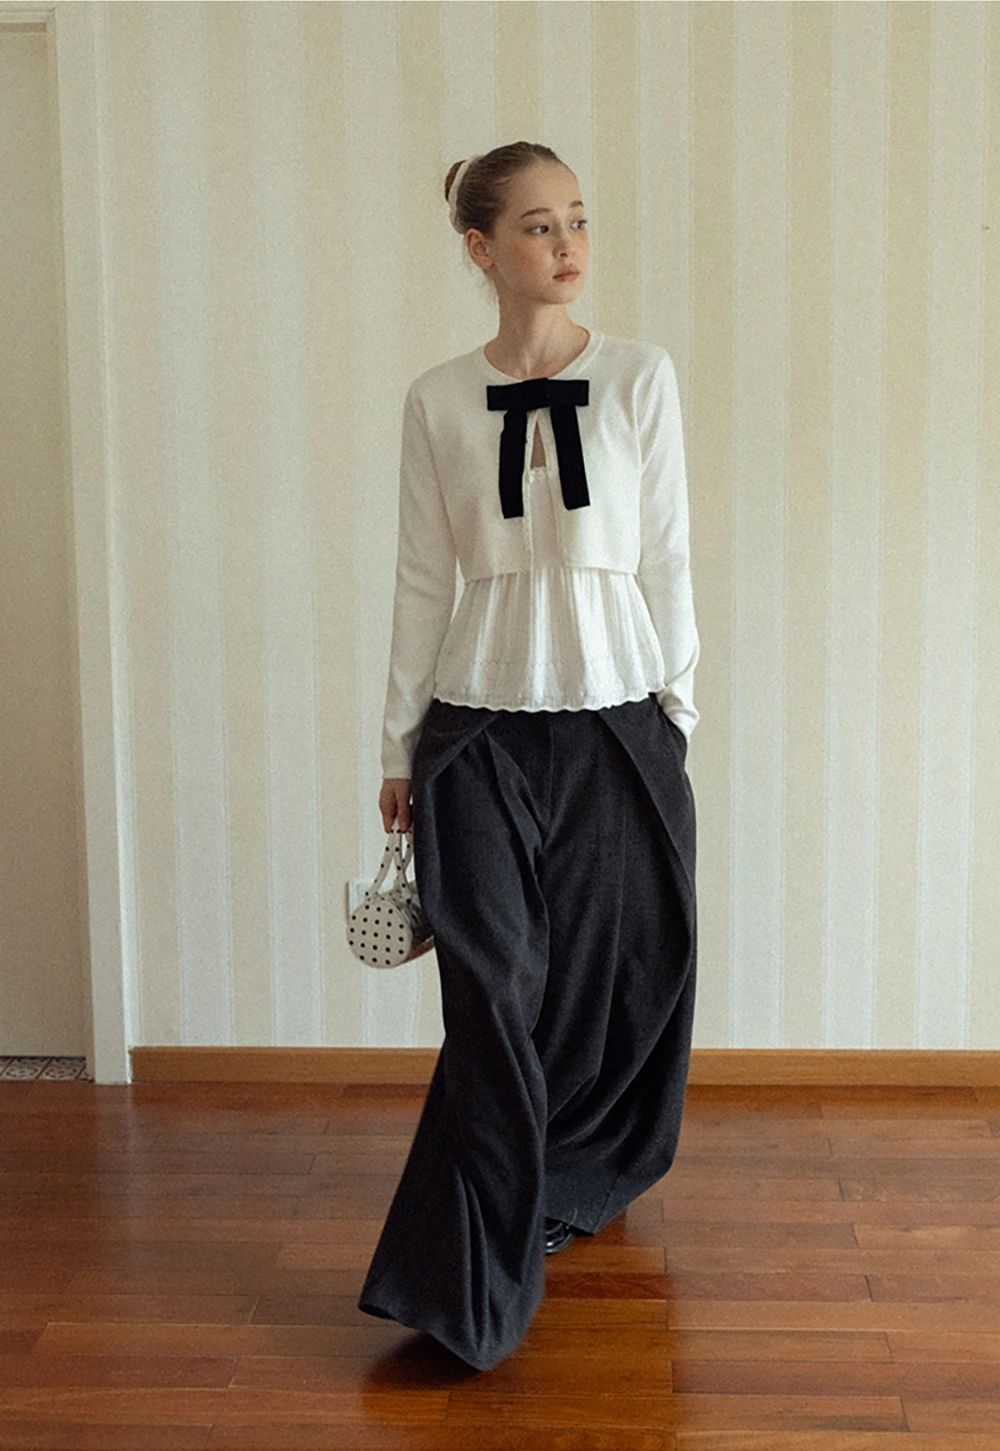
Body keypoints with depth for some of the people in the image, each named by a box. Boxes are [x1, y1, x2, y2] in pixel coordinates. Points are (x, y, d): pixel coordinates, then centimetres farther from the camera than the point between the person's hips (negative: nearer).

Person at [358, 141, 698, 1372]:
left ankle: (567, 1192, 35)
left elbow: (665, 557, 4)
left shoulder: (640, 376, 2)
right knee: (497, 998, -3)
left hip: (616, 719, 1)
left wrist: (675, 707, 3)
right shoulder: (437, 401, 2)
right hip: (482, 727, -1)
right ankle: (470, 1291, 7)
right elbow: (421, 579, 5)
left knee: (621, 981, 9)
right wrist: (398, 746, 6)